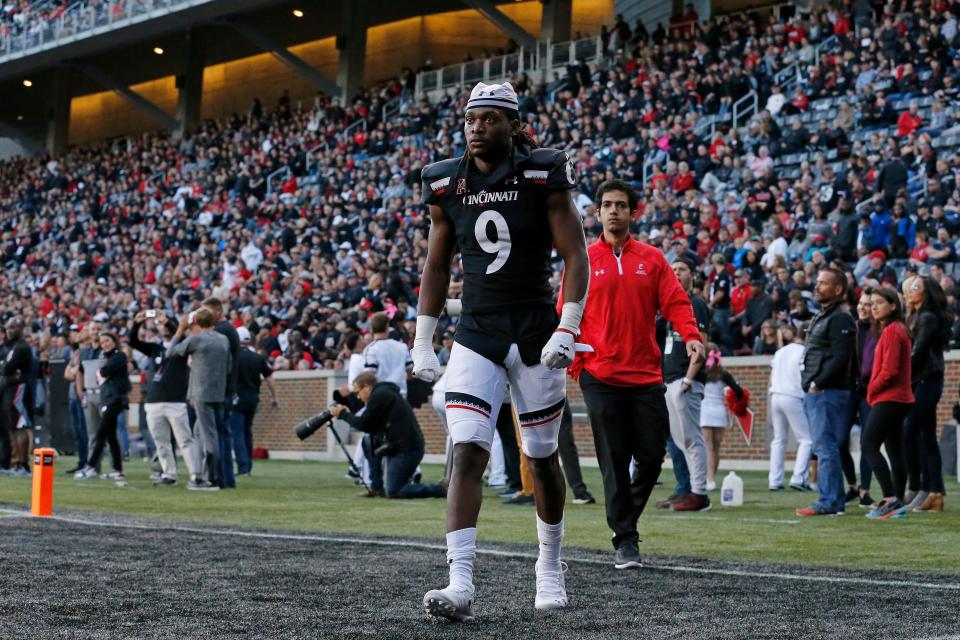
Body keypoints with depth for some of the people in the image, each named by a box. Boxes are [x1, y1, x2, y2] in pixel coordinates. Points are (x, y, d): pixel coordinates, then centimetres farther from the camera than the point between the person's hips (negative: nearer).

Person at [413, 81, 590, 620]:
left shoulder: (543, 176, -6)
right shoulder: (448, 185, 4)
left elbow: (576, 256, -7)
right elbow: (437, 267, 13)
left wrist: (567, 331, -17)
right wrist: (423, 343, 10)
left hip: (536, 335, -2)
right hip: (476, 338, 2)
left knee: (543, 457, 10)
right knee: (467, 453, -13)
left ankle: (550, 567, 31)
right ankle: (461, 585, -18)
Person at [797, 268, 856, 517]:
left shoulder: (841, 319, -10)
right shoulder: (820, 318, 22)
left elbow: (840, 358, -19)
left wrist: (817, 384, -18)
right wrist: (809, 385, 14)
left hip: (828, 392, -10)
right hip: (814, 393, 10)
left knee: (826, 447, -12)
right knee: (824, 447, 11)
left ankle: (829, 502, -12)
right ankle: (835, 500, 15)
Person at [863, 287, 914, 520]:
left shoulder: (891, 331, -13)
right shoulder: (898, 329, 18)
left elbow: (889, 370, -20)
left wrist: (871, 390, -7)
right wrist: (874, 391, 11)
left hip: (888, 399, -10)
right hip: (898, 399, 10)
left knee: (870, 446, -14)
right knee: (895, 451, 9)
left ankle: (891, 500, -20)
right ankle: (897, 504, 10)